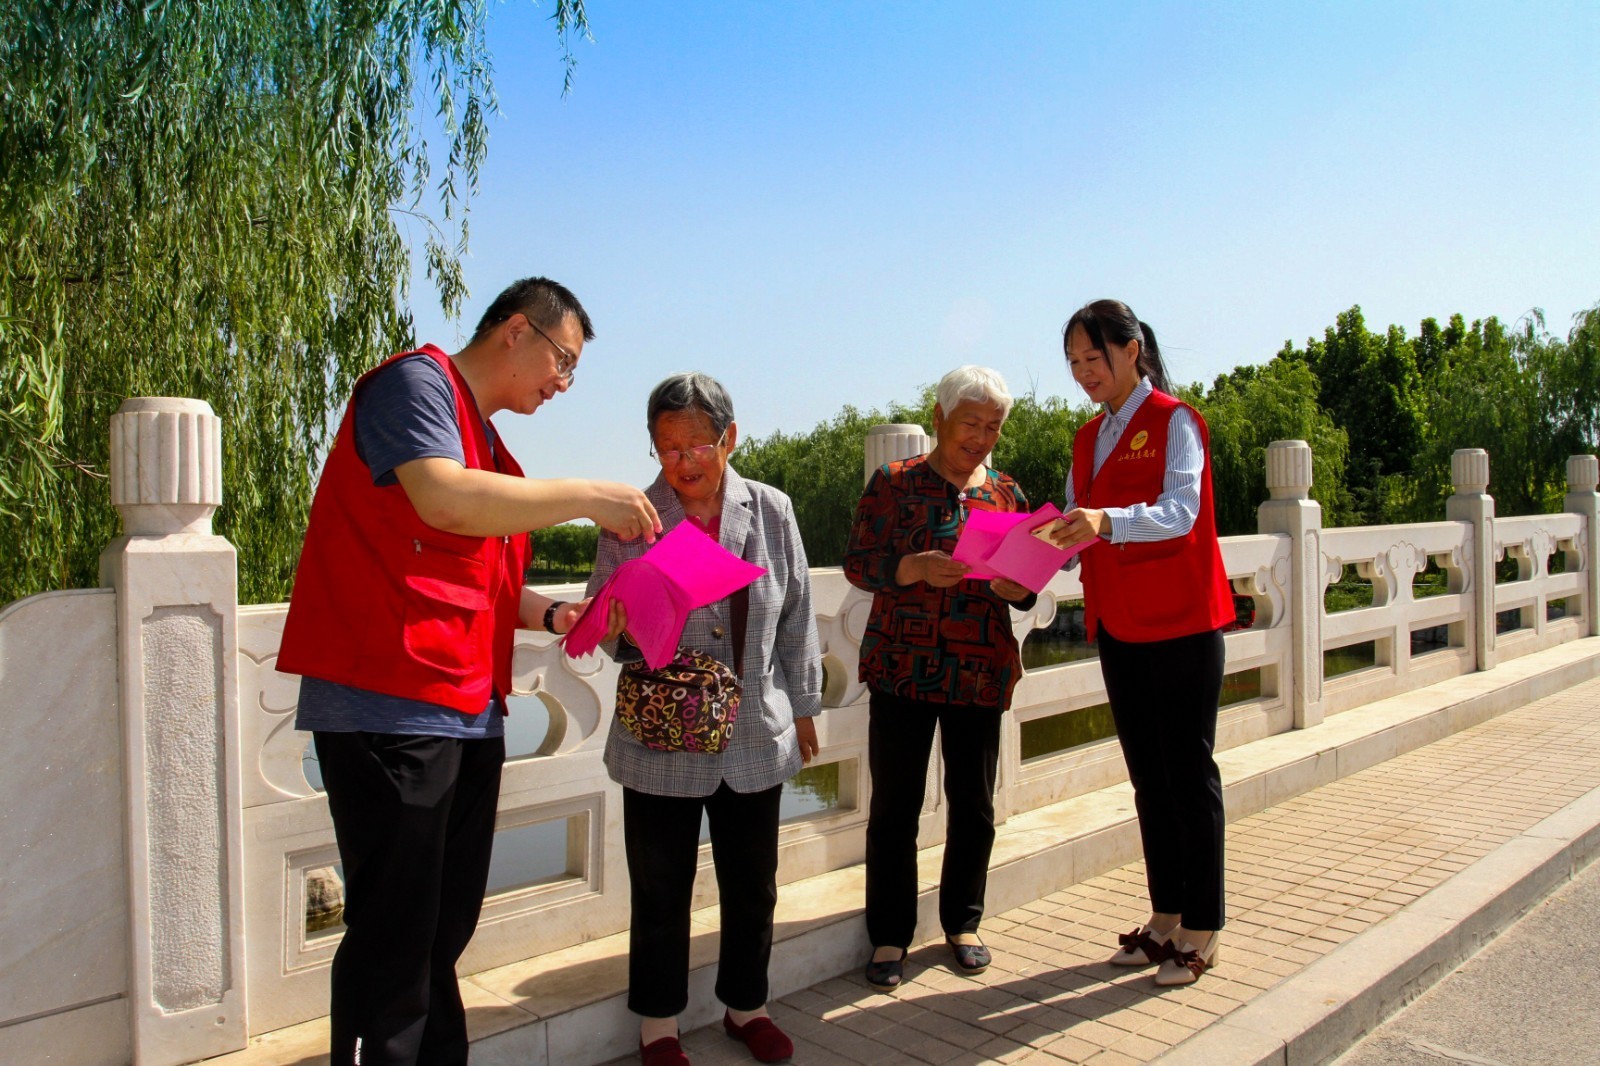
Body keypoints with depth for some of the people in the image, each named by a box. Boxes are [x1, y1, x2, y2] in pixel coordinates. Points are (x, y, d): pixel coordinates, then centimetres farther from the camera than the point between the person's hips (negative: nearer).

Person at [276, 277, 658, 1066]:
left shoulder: (488, 445, 22)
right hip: (390, 707, -9)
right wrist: (587, 497, -17)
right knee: (394, 940, -1)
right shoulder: (417, 383, -5)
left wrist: (550, 614, 10)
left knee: (443, 934, 15)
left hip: (469, 714, 9)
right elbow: (442, 498, -24)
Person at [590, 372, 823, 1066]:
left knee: (753, 884, 15)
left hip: (756, 737, 2)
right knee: (660, 891, 10)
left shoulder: (771, 511, 2)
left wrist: (803, 706, 12)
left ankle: (746, 1005, 38)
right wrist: (628, 631, -22)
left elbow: (796, 617, 8)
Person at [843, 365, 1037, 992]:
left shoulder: (1007, 494, 11)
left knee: (973, 804, 10)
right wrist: (918, 567, -21)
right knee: (895, 805, 2)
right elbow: (857, 563, -4)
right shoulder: (894, 483, 2)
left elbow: (1027, 591, 13)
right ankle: (890, 935, 16)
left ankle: (963, 923, 30)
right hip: (902, 669, -3)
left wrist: (1015, 585, -11)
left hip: (981, 674, 3)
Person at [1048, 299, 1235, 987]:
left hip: (1180, 625, -7)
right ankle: (1164, 920, 24)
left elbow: (1179, 512, -21)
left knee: (1189, 773, 1)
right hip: (1118, 626, 7)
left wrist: (1106, 522, -38)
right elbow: (1078, 530, 11)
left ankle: (1199, 934, 12)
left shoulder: (1174, 420, -6)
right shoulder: (1089, 438, 14)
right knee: (1146, 775, 13)